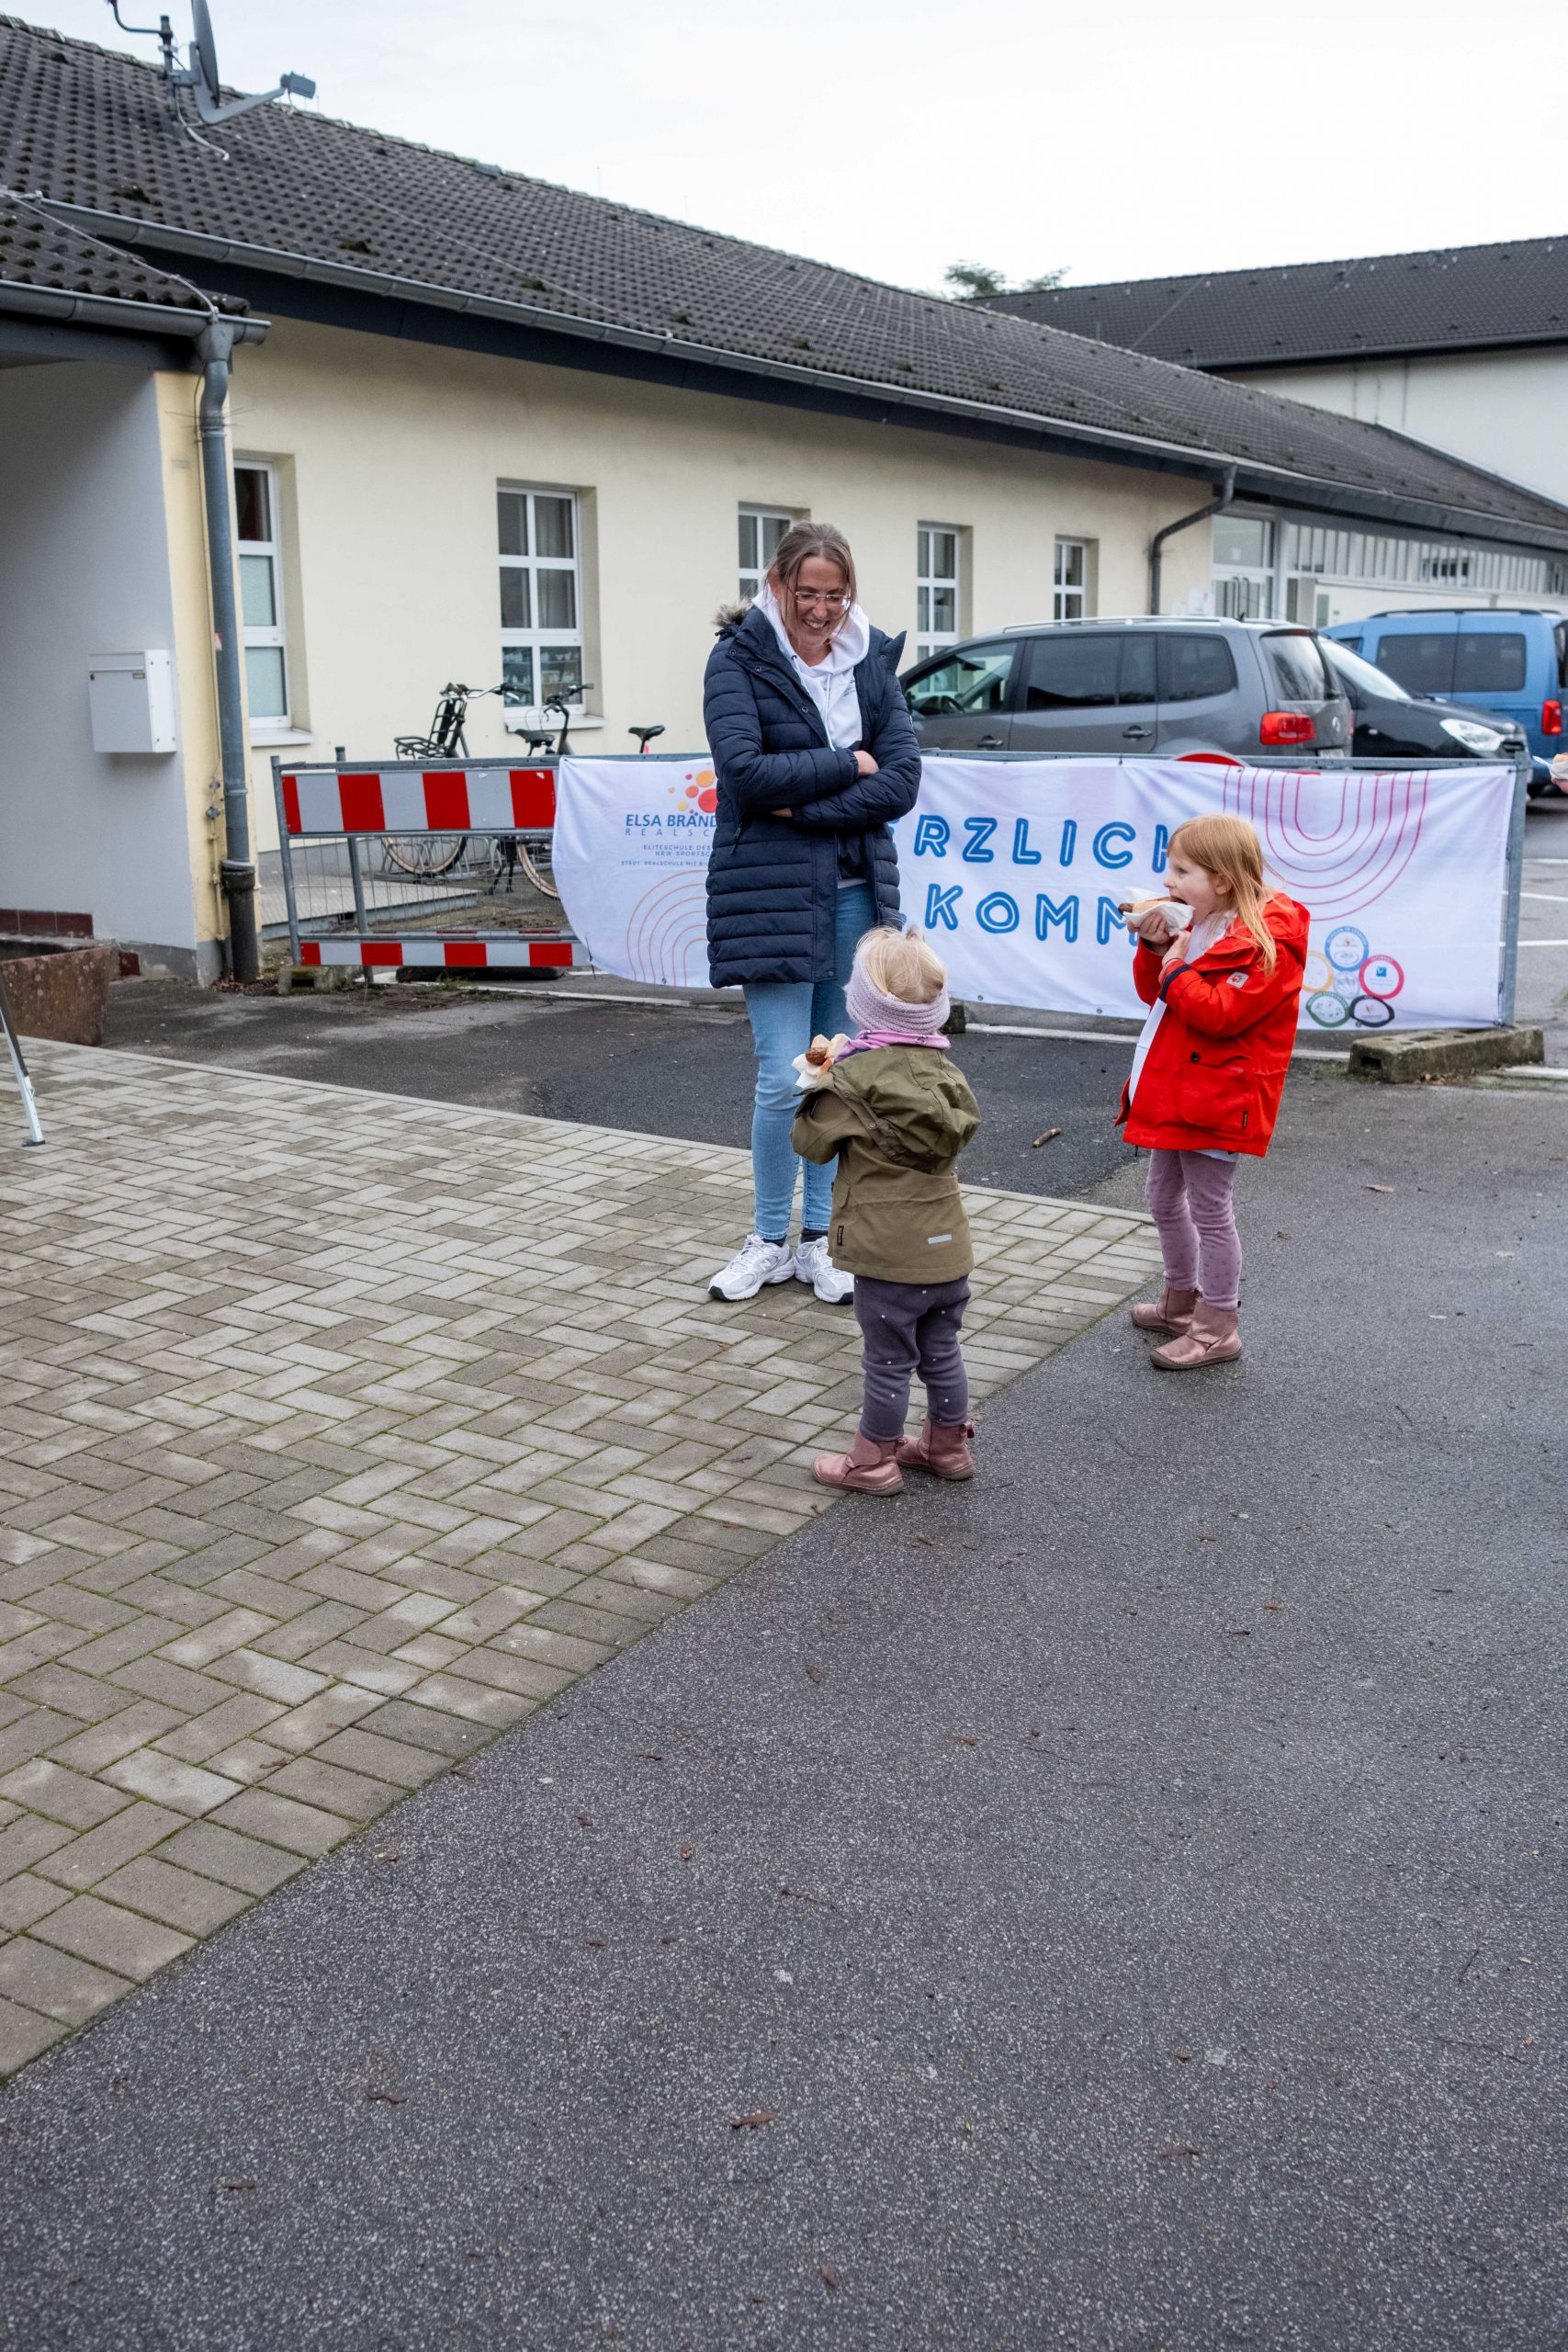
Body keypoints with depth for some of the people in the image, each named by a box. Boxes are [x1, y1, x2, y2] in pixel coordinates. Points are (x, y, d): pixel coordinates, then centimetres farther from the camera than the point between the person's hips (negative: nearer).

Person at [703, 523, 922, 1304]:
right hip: (771, 891, -4)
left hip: (857, 889, 4)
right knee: (784, 1079, -6)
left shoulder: (871, 660, 8)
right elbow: (744, 772, -17)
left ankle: (819, 1238, 20)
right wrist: (846, 764, -9)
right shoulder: (740, 658, -3)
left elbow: (902, 781, -2)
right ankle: (770, 1241, 13)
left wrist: (808, 807, -13)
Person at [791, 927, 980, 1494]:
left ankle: (873, 1462, 17)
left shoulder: (857, 1076, -16)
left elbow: (813, 1143, -9)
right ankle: (948, 1445, 32)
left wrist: (818, 1086, 9)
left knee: (888, 1361, 5)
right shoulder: (942, 1070, 4)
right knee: (941, 1353, 18)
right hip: (947, 1247, 6)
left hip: (889, 1253, -6)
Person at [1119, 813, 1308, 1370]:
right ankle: (1181, 1299, 38)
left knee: (1209, 1208, -2)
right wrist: (1154, 947, -2)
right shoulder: (1201, 928, 11)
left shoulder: (1264, 944, -18)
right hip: (1172, 1091, 10)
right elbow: (1156, 991, 14)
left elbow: (1221, 1013, -28)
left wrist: (1174, 968, -21)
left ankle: (1218, 1327, 9)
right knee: (1165, 1198, 20)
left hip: (1213, 1100, -10)